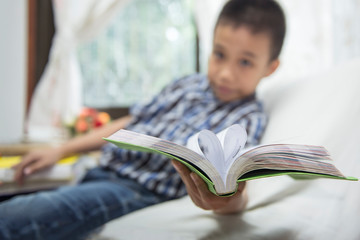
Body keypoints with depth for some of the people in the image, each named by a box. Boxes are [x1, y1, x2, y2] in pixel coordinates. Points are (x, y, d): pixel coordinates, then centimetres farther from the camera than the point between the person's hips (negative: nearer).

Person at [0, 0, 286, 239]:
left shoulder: (249, 117, -3)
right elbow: (130, 122, 20)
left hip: (139, 192, -7)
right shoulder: (188, 84, 14)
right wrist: (61, 150, 20)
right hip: (100, 172, 7)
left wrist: (232, 201, -48)